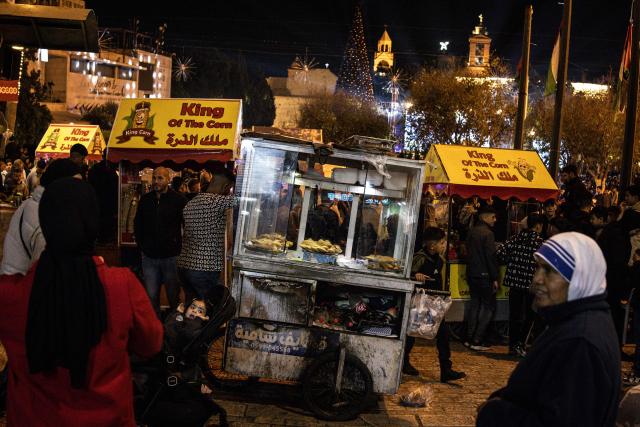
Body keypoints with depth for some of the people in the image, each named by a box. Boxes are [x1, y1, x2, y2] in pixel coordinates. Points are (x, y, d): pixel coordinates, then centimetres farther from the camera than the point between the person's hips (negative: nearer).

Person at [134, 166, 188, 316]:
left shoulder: (179, 200, -6)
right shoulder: (145, 200, 7)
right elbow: (137, 224, 19)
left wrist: (179, 246, -4)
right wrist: (141, 244, 12)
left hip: (171, 256, -3)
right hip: (149, 256, 3)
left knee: (174, 297, 8)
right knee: (151, 297, 7)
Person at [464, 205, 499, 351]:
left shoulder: (471, 232, 11)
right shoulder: (487, 233, -14)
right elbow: (491, 256, -18)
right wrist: (495, 278, -14)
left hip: (472, 274, 8)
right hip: (484, 276, -8)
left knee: (475, 305, 15)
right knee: (489, 306, 0)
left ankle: (469, 339, 15)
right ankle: (477, 341, -4)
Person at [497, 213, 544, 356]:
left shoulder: (516, 238, 1)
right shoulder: (539, 241, -10)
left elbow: (500, 252, -6)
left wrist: (512, 262, 7)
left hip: (514, 280, 4)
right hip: (531, 282, -4)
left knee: (514, 313, 12)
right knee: (529, 315, 10)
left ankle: (512, 345, 16)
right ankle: (519, 344, 5)